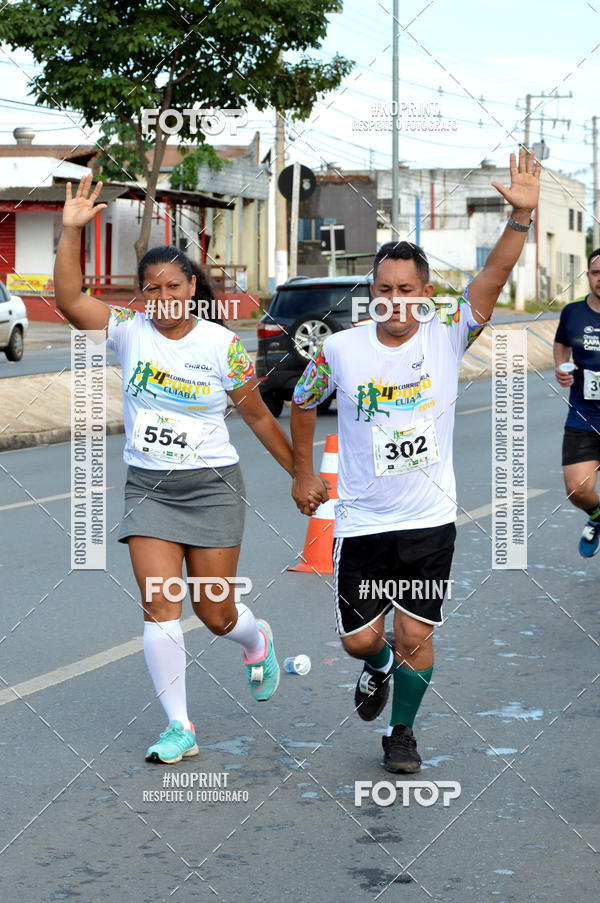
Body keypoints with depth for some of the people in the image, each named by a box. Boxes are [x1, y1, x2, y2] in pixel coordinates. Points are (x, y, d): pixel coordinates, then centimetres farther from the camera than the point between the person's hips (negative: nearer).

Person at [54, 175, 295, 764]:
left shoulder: (222, 344, -5)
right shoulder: (128, 330, -2)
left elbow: (256, 414, 4)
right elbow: (68, 301, -16)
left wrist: (301, 472, 9)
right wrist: (72, 231, -23)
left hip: (211, 485, -1)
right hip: (147, 488, 2)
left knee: (215, 615, 3)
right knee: (159, 608, -6)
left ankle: (258, 642, 39)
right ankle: (179, 728, 4)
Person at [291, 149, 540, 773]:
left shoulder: (445, 339, -7)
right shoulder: (339, 350, -6)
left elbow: (495, 275, -18)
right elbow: (303, 403, 12)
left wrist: (521, 215, -31)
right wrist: (303, 473, 15)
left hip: (430, 520, 0)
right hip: (361, 522, 0)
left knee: (415, 638, 2)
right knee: (359, 639, 6)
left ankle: (401, 732, 27)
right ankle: (378, 666, 43)